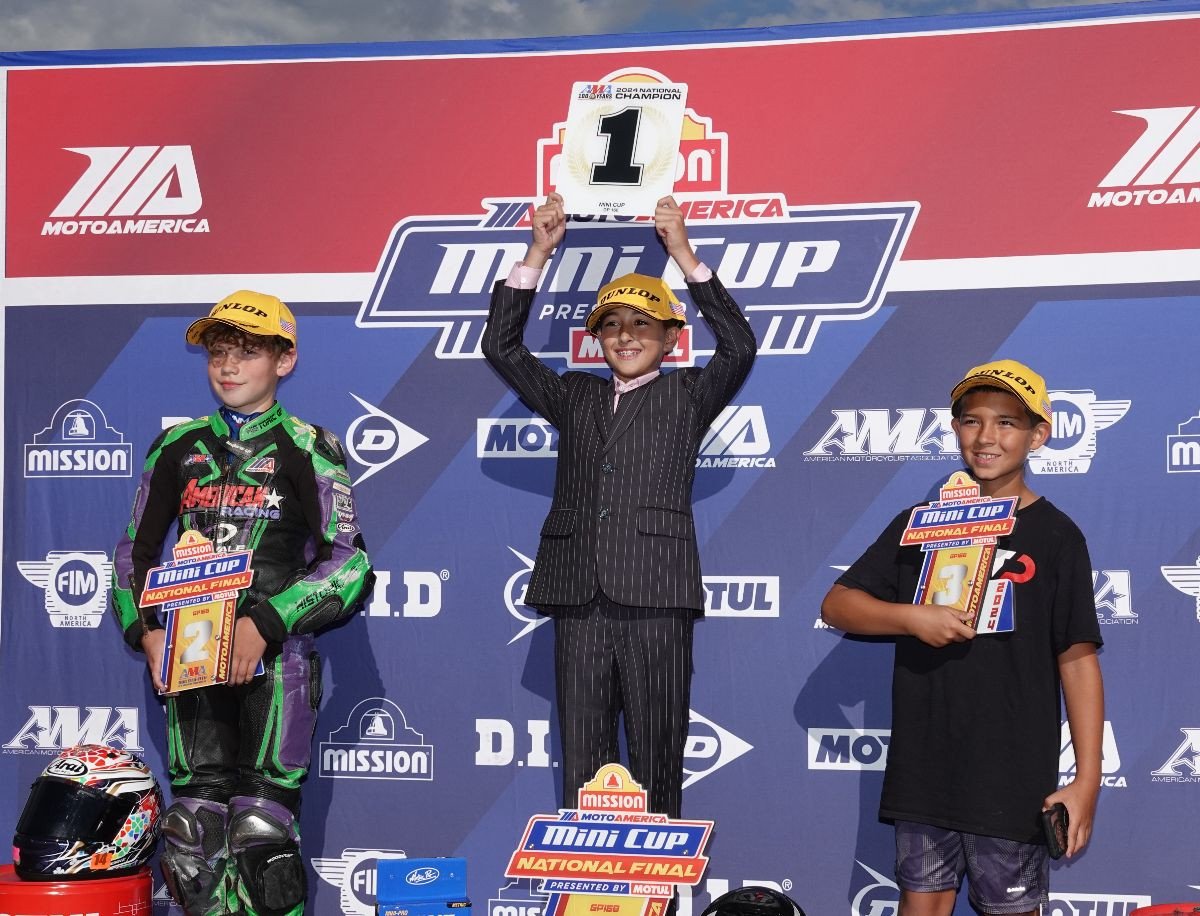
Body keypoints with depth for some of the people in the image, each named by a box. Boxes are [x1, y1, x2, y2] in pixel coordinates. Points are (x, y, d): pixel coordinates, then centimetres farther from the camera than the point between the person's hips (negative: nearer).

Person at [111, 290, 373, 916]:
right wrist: (145, 630, 1)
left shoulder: (307, 451, 1)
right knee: (194, 825, 1)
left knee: (262, 830, -9)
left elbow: (348, 563, -7)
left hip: (276, 655, -4)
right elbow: (135, 550, 18)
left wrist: (264, 625, -16)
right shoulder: (179, 448, 13)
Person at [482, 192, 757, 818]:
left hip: (654, 601, -3)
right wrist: (539, 253, 3)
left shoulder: (688, 396, 11)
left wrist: (683, 254, -11)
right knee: (581, 773, 5)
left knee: (657, 771, 1)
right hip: (579, 600, 3)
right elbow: (501, 345, 13)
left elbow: (739, 349, -6)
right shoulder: (575, 397, 20)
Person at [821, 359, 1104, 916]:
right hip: (923, 768, 3)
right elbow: (837, 605, 5)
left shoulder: (1055, 537, -3)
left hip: (1014, 777, -3)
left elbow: (1077, 659, -5)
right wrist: (913, 617, -13)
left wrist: (1087, 780, -10)